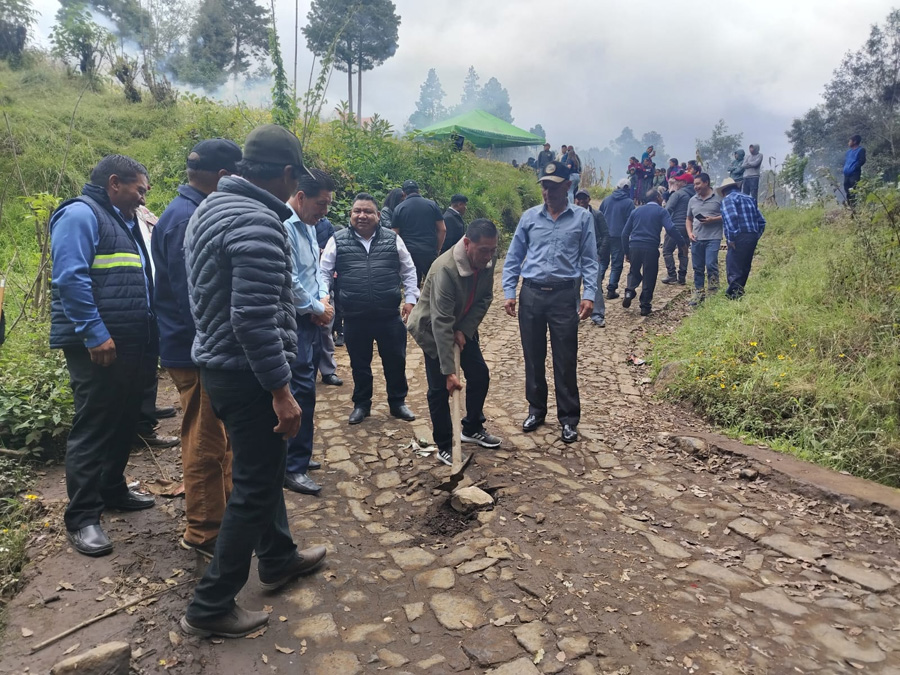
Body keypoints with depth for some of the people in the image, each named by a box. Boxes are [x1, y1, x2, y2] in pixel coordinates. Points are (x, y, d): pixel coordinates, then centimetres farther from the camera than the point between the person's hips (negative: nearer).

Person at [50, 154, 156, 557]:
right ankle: (81, 518, 5)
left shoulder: (123, 222, 21)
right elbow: (71, 279, -19)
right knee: (93, 427, -4)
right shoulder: (80, 215, -9)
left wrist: (147, 334, 18)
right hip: (97, 345, -9)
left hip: (128, 343, 10)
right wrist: (95, 334, -23)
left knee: (123, 421, 16)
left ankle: (113, 490, 32)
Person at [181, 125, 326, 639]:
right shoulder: (258, 223, -21)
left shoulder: (211, 208, 11)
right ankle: (211, 607, 17)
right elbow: (255, 318, -28)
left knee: (263, 468, 23)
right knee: (255, 488, 3)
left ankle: (279, 559, 41)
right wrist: (281, 389, -22)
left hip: (217, 362, 10)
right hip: (248, 373, -10)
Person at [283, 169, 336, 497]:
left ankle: (295, 455, 29)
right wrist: (317, 308, -10)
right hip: (295, 321, -9)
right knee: (302, 390, -7)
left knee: (304, 388, 15)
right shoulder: (283, 226, -20)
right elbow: (289, 281, -23)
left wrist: (324, 298, 2)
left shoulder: (308, 225, 11)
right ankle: (293, 468, 4)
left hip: (313, 319, 9)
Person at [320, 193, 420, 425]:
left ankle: (398, 402, 29)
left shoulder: (392, 239, 4)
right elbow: (324, 272, 5)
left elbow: (408, 271, 10)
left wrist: (410, 299, 3)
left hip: (390, 316, 0)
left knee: (395, 361, 10)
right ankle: (361, 404, 32)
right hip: (355, 318, 0)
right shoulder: (338, 240, 1)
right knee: (359, 364, 14)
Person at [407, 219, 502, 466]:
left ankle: (472, 429, 29)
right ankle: (444, 446, 10)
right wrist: (449, 371, -39)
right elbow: (441, 324, -38)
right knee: (439, 388, -5)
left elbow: (484, 299, -6)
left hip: (464, 326, 6)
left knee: (480, 375, 8)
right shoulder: (445, 269, -37)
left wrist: (464, 330, -19)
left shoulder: (488, 259, -17)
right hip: (432, 329, -6)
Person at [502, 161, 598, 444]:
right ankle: (536, 409, 28)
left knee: (565, 361, 3)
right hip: (531, 294, 2)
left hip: (564, 295, -2)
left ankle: (569, 418, 16)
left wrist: (589, 295, -8)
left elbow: (589, 261, 2)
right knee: (533, 357, 11)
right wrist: (509, 292, 1)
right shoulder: (529, 217, 5)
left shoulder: (582, 218, 1)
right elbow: (514, 257, 8)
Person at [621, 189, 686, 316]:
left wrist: (626, 251, 19)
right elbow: (670, 229, -12)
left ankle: (629, 291, -3)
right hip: (651, 248, -3)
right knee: (649, 277, 7)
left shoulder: (636, 210, 17)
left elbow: (625, 233, 14)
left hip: (634, 246, 3)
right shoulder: (661, 211, 5)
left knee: (634, 271, 23)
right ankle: (645, 306, 8)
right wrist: (682, 244, -5)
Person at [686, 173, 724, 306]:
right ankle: (698, 293, 19)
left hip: (713, 238, -5)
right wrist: (689, 233, 4)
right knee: (698, 268, 10)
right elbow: (688, 219, 20)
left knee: (711, 265, -12)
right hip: (696, 239, 5)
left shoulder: (718, 198, -1)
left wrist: (713, 219, -15)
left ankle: (712, 293, -3)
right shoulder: (693, 200, 14)